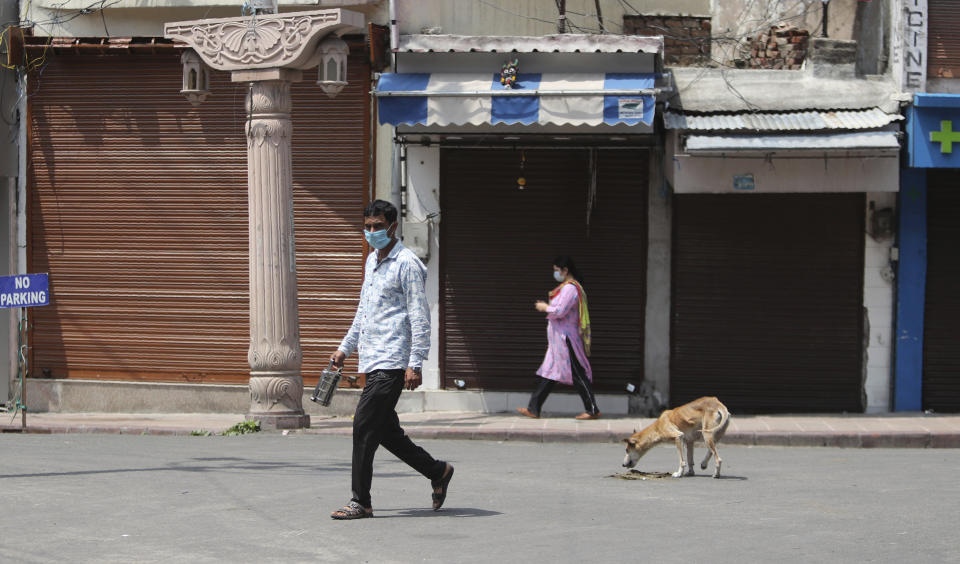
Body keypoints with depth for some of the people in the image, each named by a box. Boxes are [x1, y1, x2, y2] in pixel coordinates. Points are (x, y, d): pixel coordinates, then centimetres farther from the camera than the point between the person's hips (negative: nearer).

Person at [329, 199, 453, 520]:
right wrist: (345, 348, 27)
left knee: (364, 425, -12)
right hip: (373, 360, 9)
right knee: (385, 430, 10)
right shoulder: (372, 261, 17)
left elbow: (419, 317, -13)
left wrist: (415, 364, -19)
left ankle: (360, 502, -6)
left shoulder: (407, 264, -9)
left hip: (393, 362, -9)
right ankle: (437, 472, 26)